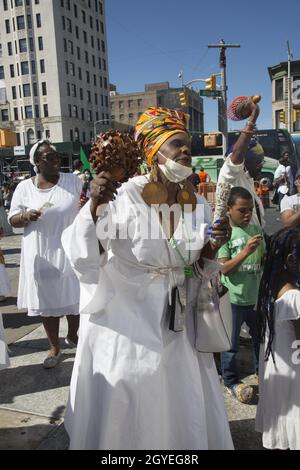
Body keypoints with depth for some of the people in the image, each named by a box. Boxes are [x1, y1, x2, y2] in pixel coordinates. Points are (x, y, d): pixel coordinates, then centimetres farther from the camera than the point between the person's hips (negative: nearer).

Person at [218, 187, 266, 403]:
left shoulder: (257, 229, 3)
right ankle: (231, 381, 30)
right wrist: (246, 251, -27)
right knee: (231, 343, 11)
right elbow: (224, 268, -17)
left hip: (256, 295, 5)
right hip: (233, 298, -5)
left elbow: (265, 259, 13)